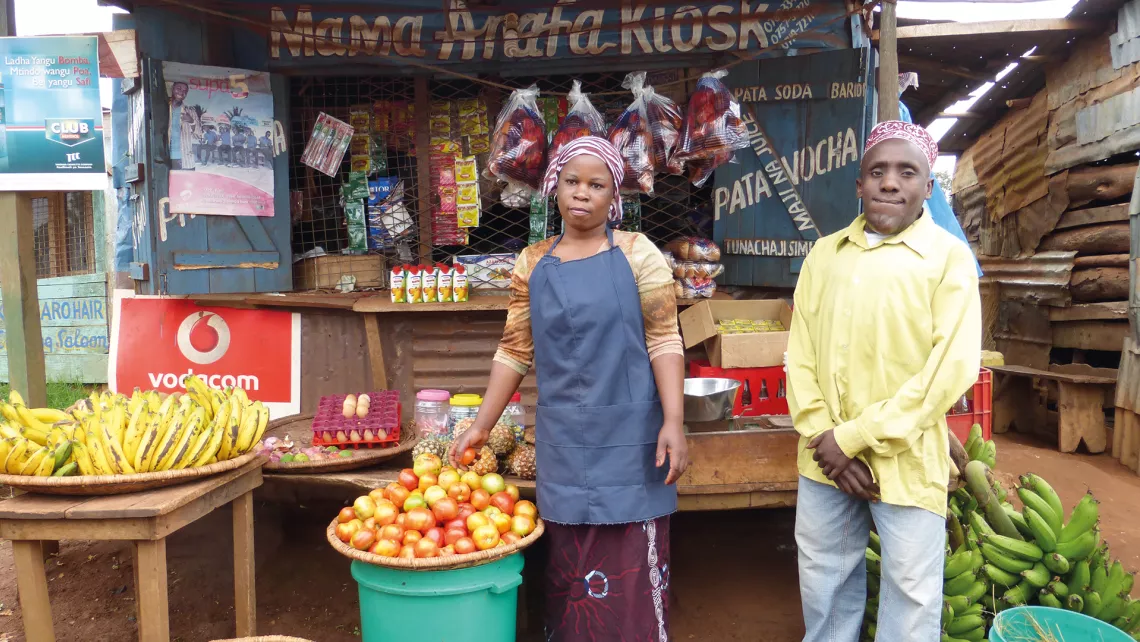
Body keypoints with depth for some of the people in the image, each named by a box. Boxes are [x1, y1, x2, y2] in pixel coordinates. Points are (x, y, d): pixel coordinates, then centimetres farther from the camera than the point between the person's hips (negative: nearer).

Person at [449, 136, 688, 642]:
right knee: (569, 570, 12)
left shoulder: (637, 253, -2)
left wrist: (673, 421, -15)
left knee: (633, 568, 3)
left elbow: (664, 341, -5)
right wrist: (481, 425, 7)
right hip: (563, 441, 3)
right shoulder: (533, 263, 7)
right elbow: (515, 351, 9)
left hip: (628, 438, -2)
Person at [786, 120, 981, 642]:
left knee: (911, 597, 10)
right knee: (825, 581, 17)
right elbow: (800, 352, 5)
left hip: (905, 462, -3)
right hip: (824, 459, 4)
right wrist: (824, 438, -9)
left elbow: (952, 367, -12)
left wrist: (855, 437, -15)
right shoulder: (824, 254, 7)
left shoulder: (948, 256, -5)